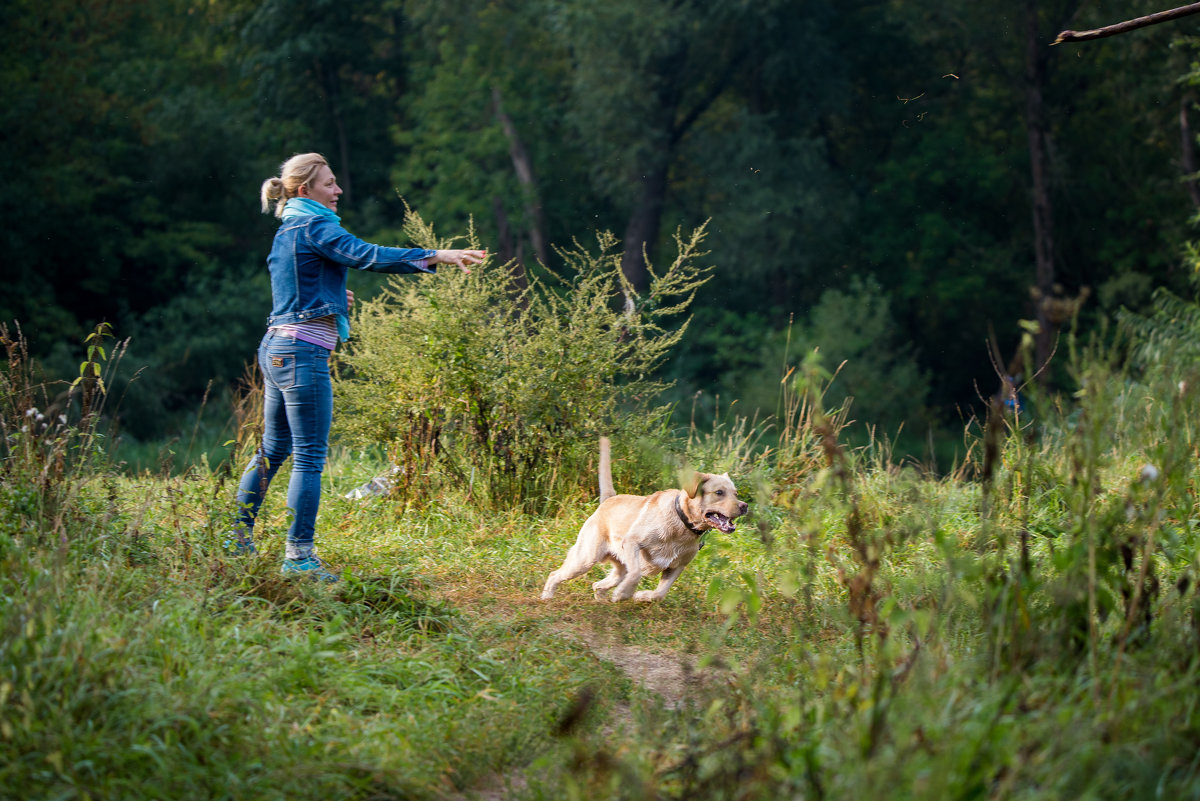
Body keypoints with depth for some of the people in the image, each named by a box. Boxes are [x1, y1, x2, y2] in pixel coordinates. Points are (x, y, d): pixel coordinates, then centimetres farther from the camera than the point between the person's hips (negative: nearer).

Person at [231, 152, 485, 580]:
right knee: (310, 455, -6)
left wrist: (331, 296, 19)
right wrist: (434, 256, -28)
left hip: (276, 347, 10)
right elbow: (364, 255, -25)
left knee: (273, 449, 18)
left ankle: (239, 537, 23)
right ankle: (298, 555, -5)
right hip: (303, 351, -10)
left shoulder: (288, 231, 18)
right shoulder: (315, 226, -10)